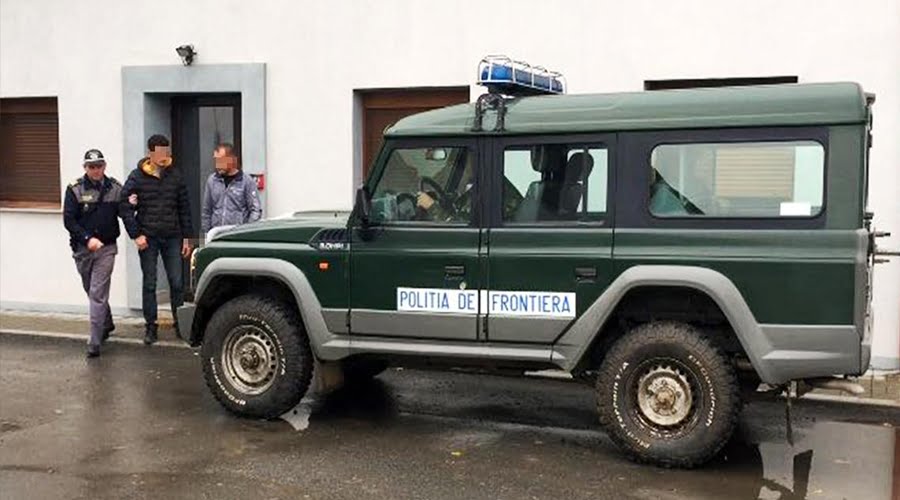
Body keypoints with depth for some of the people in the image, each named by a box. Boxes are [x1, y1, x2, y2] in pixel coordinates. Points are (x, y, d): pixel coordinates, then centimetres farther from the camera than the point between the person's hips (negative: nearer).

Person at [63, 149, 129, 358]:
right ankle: (107, 324, 41)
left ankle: (94, 342, -9)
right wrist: (88, 239, -17)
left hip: (106, 248, -2)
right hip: (82, 248, 2)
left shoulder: (115, 188, 1)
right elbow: (68, 220, -6)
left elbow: (123, 214, 6)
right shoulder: (75, 189, -3)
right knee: (91, 291, 17)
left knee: (98, 294, -9)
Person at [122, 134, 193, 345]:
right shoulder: (137, 177, -2)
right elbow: (126, 208, -2)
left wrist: (186, 237, 4)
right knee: (149, 284, 5)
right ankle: (151, 326, 13)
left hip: (173, 237, 1)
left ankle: (180, 322, 12)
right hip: (148, 239, -1)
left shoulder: (176, 175, 4)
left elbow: (184, 208, 7)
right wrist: (136, 235, -9)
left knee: (177, 282, 1)